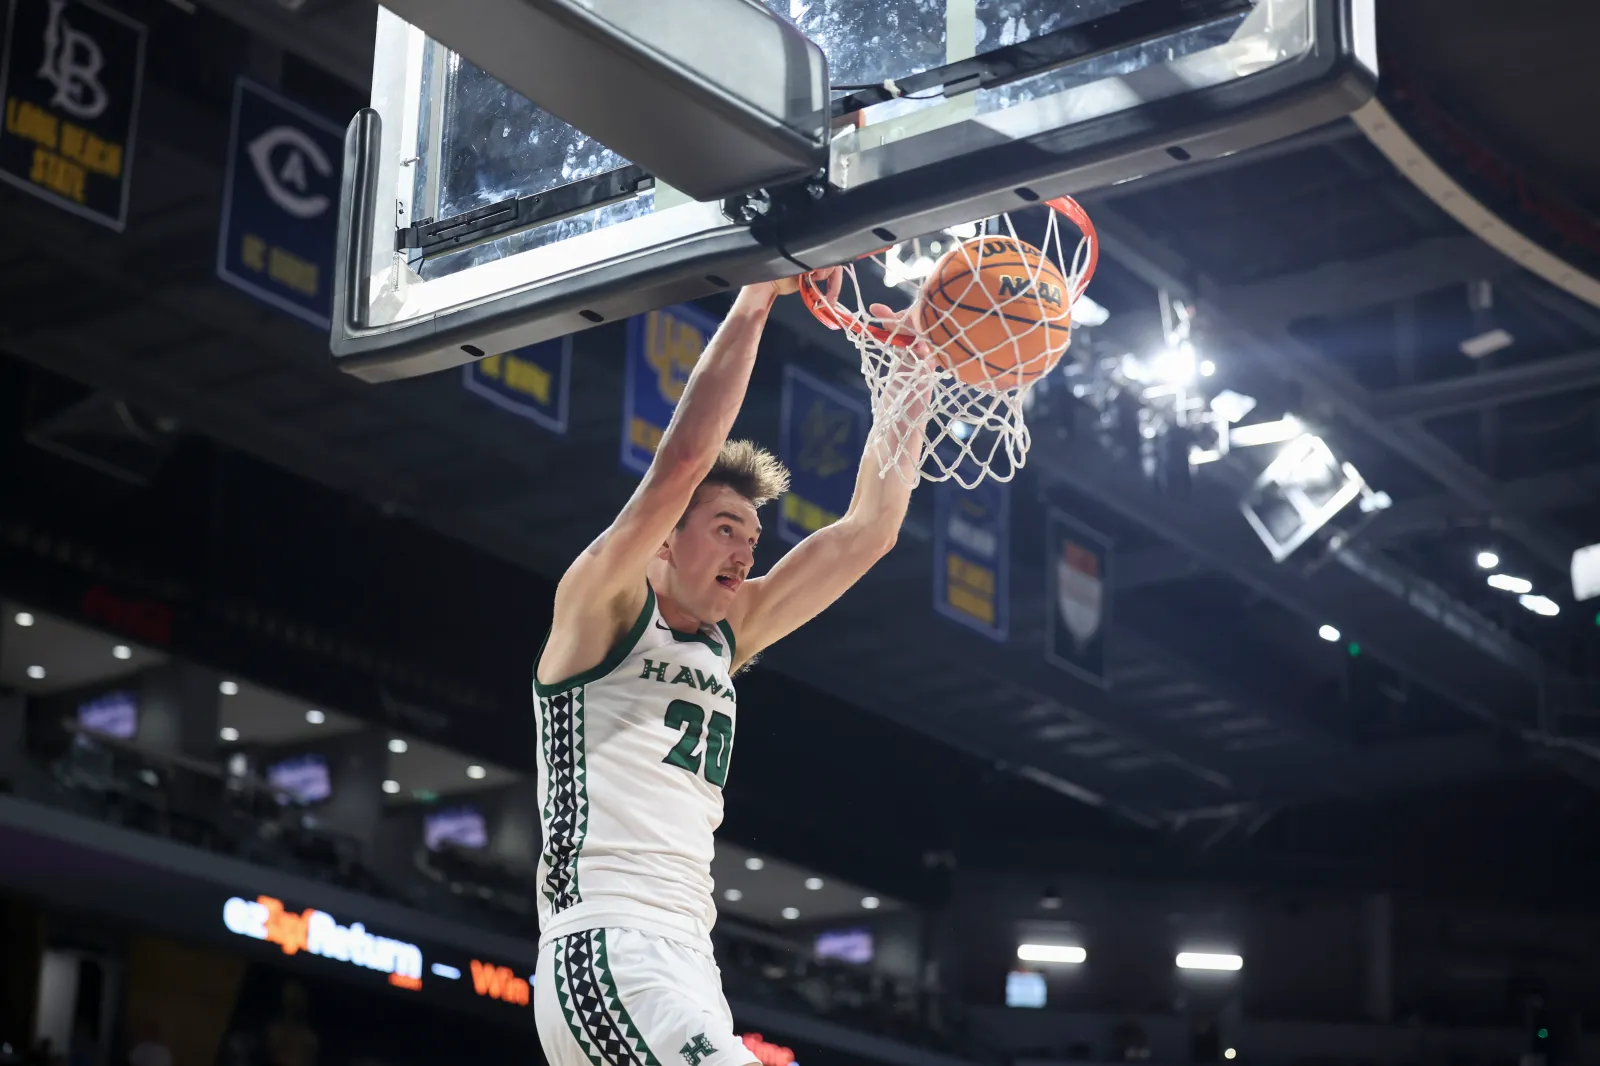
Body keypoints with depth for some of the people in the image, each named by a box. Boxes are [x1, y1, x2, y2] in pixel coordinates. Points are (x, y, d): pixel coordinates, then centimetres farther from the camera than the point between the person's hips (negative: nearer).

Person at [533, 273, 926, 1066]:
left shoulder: (728, 637, 20)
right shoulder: (600, 605, 1)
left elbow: (869, 529, 19)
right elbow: (684, 456, -13)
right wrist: (756, 299, -9)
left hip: (687, 970, 9)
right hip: (604, 952, -9)